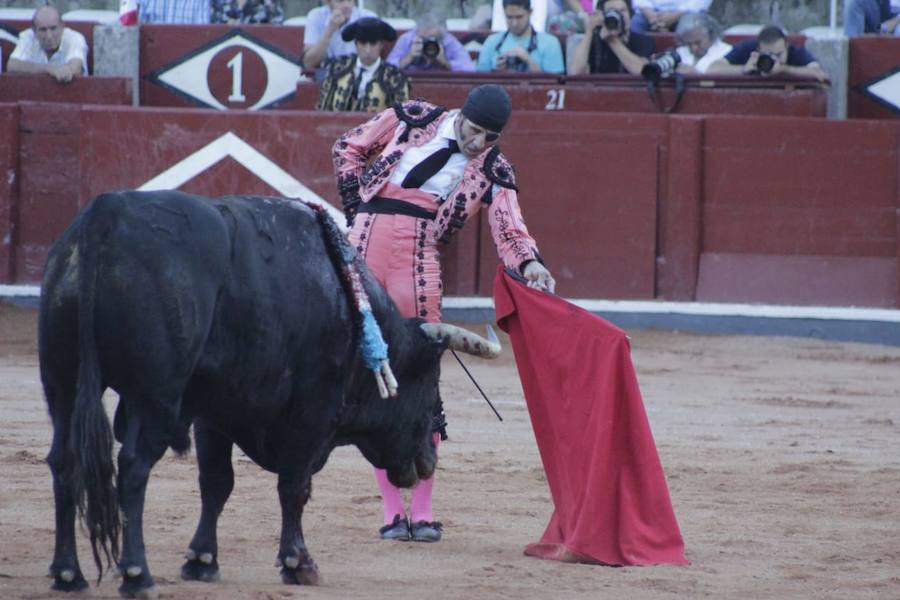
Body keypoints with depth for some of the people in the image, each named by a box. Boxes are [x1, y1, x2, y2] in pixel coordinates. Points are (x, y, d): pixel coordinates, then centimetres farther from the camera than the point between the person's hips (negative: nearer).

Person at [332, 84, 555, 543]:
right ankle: (392, 510, 6)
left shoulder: (492, 171, 3)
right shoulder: (414, 119, 5)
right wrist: (355, 206, 5)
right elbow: (349, 148, 15)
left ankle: (422, 510, 1)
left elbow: (509, 230, -6)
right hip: (363, 246, 1)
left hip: (416, 261, -1)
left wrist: (528, 263, -27)